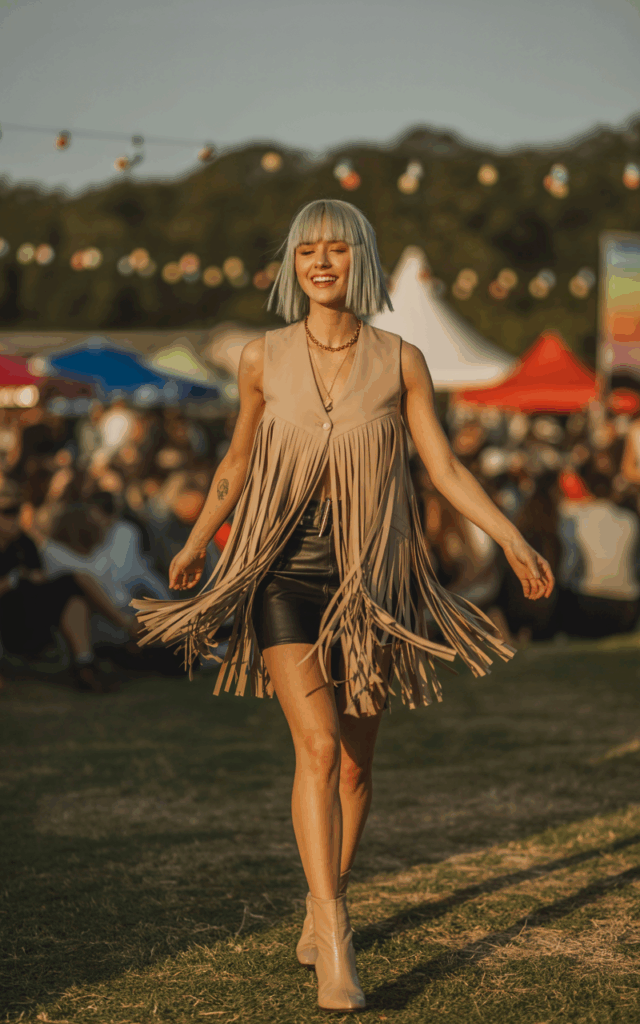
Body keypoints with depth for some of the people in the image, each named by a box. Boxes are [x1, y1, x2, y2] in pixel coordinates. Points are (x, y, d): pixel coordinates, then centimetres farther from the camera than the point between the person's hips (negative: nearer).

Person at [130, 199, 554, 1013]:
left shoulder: (401, 360, -2)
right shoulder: (263, 358, -1)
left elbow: (445, 468, 0)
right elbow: (238, 462, 13)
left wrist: (514, 542, -9)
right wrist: (194, 545, 23)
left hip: (370, 579, 1)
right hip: (285, 573, -1)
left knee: (355, 764, 10)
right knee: (318, 747, -17)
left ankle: (322, 907, 32)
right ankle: (336, 944, -19)